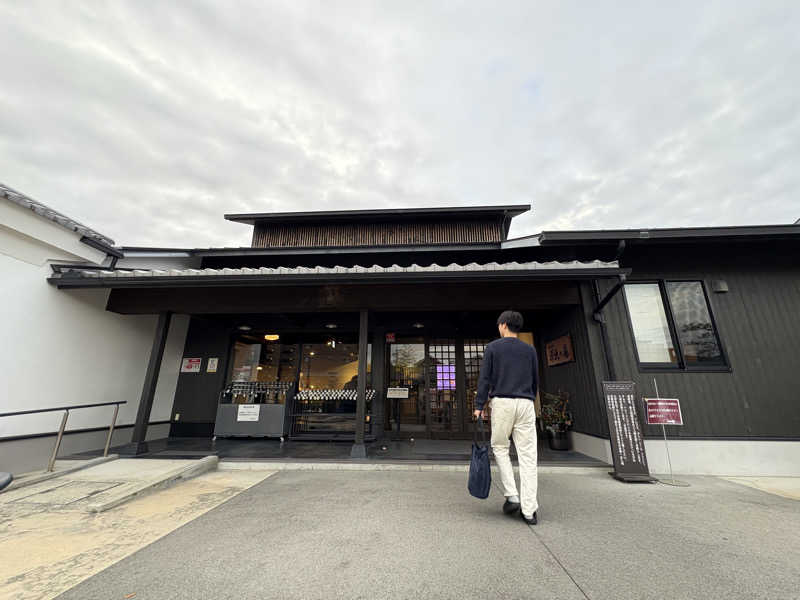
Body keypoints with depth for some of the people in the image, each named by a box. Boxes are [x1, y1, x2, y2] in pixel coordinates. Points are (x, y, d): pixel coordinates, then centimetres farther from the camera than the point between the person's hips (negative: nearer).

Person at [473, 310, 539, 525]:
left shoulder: (493, 347, 1)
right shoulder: (530, 350, 11)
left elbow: (484, 378, -3)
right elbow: (536, 380, 15)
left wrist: (479, 405, -1)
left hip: (502, 402, -3)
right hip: (526, 404, 3)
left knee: (500, 448, 13)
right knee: (527, 455, 5)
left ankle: (511, 495, 8)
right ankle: (529, 509, 8)